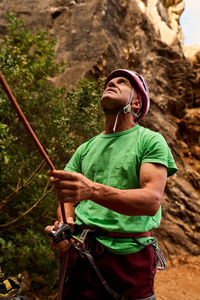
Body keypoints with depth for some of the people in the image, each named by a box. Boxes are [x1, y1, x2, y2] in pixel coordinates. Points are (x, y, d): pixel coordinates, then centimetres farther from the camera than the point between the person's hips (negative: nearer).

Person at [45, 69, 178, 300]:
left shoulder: (151, 140, -3)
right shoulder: (86, 148, 12)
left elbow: (152, 200, -17)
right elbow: (67, 200, 9)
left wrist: (92, 190, -32)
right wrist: (64, 225, -14)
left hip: (128, 255, -3)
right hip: (80, 253, 4)